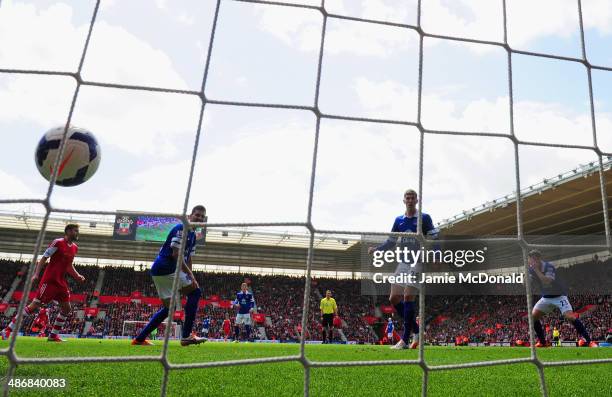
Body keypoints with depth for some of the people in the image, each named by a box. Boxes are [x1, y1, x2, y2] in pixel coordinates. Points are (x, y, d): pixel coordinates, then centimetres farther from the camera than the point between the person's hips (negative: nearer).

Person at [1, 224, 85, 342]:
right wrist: (36, 274, -20)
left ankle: (53, 335, 14)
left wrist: (78, 276, 10)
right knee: (35, 305, -7)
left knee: (67, 308, 5)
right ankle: (8, 330, 6)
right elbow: (43, 258, -11)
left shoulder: (75, 248, 11)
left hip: (61, 282, 8)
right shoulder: (58, 242, -11)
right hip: (49, 280, -8)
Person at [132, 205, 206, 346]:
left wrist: (190, 278, 14)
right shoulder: (181, 228, -12)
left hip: (160, 271, 10)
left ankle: (140, 338, 21)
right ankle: (186, 336, -10)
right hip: (166, 268, -10)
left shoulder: (192, 235, 18)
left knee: (168, 307, 16)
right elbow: (176, 254, -20)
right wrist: (190, 275, -21)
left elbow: (188, 260, 21)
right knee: (195, 292, -10)